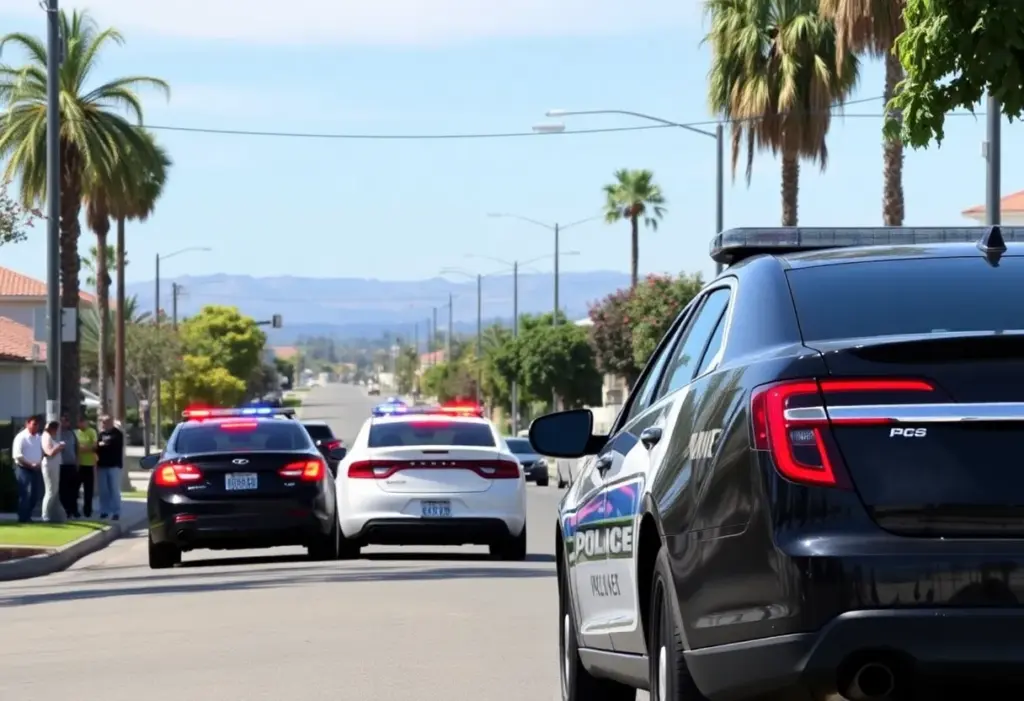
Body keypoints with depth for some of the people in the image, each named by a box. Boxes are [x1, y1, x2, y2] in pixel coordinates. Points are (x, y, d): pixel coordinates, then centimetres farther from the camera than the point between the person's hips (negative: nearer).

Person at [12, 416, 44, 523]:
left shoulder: (38, 437, 12)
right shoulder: (21, 437, -11)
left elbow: (42, 452, 20)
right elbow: (17, 455, -18)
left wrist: (40, 463, 0)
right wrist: (30, 465, -18)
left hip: (36, 469, 7)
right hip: (24, 469, -7)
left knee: (36, 494, 8)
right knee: (25, 494, -9)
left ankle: (27, 516, 19)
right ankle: (22, 518, -2)